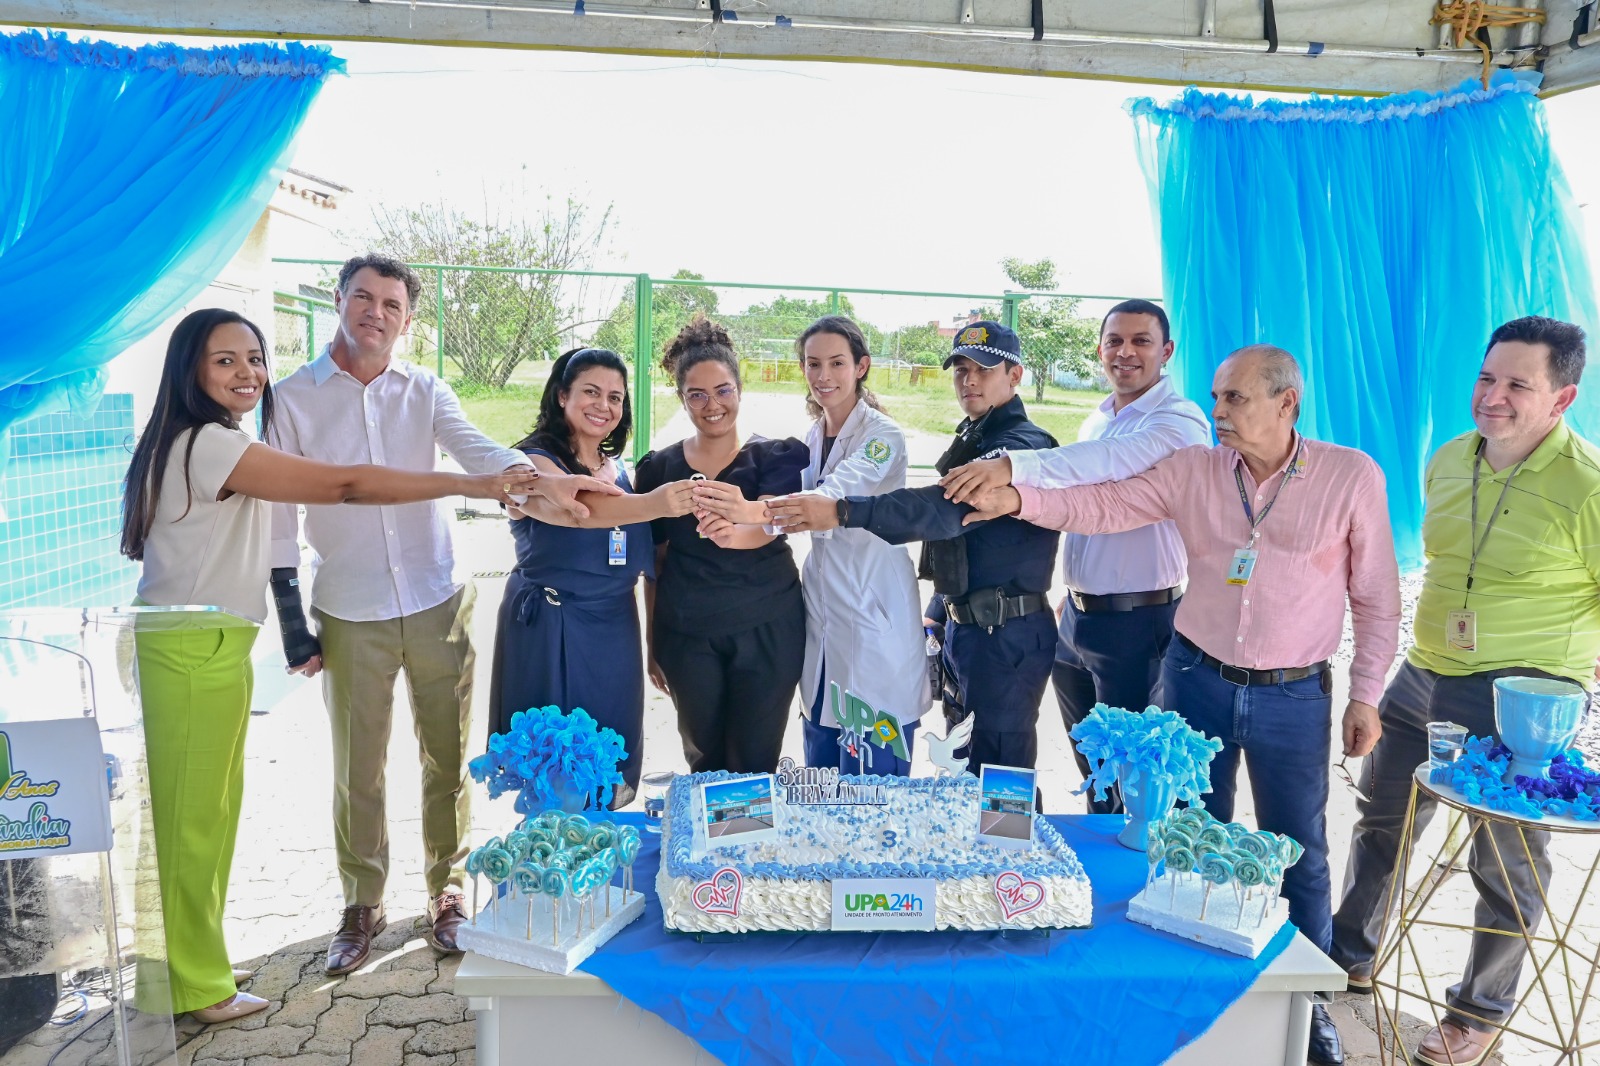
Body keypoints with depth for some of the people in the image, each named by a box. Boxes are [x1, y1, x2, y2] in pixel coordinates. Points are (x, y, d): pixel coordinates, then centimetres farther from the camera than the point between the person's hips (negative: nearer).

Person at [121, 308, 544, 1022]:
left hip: (208, 648, 10)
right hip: (193, 654, -10)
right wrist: (472, 485, -27)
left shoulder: (198, 443, 15)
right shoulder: (209, 442, -19)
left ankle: (192, 964, 31)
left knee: (207, 814, 17)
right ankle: (192, 987, 18)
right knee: (190, 820, 3)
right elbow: (343, 485, -27)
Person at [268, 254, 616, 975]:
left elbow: (476, 450, -13)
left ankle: (446, 893, 28)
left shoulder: (424, 392, 4)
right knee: (357, 770, 10)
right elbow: (279, 513, 2)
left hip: (436, 605, 1)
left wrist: (543, 479, -34)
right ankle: (362, 907, 29)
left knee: (447, 759, 9)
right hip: (350, 617, -1)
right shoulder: (292, 399, 1)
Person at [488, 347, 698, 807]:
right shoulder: (533, 461, -10)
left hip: (614, 628, 6)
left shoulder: (619, 471, 10)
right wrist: (654, 504, -48)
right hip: (550, 628, -6)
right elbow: (576, 510, -32)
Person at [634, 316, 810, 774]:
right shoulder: (659, 468, 3)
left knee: (754, 764, 6)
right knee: (704, 759, 14)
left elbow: (771, 524, -22)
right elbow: (654, 563, 8)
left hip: (767, 631, -2)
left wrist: (736, 532, -45)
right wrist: (651, 642, 8)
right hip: (686, 635, 2)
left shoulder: (776, 457, -3)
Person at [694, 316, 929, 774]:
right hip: (823, 618, 7)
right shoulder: (813, 437, 11)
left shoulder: (882, 437, -12)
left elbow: (834, 499, -31)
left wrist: (757, 511, -48)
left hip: (873, 625, -7)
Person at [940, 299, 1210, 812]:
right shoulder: (1096, 422, 12)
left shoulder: (1179, 420, -14)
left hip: (1138, 622, -8)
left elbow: (1115, 459, -35)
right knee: (1092, 768, 21)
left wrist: (1013, 466, -45)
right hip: (1077, 617, 8)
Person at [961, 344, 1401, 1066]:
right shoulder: (1192, 470, -3)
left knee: (1299, 854, 11)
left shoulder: (1351, 476, -8)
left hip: (1293, 695, -2)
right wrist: (1020, 499, -26)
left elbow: (1376, 595, -2)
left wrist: (1366, 695, -2)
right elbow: (1103, 505, -9)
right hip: (1197, 680, 2)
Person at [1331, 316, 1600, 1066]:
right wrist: (1437, 642, 16)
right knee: (1380, 823, 19)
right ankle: (1349, 957, 39)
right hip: (1421, 679, 6)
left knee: (1507, 863, 10)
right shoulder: (1447, 461, 3)